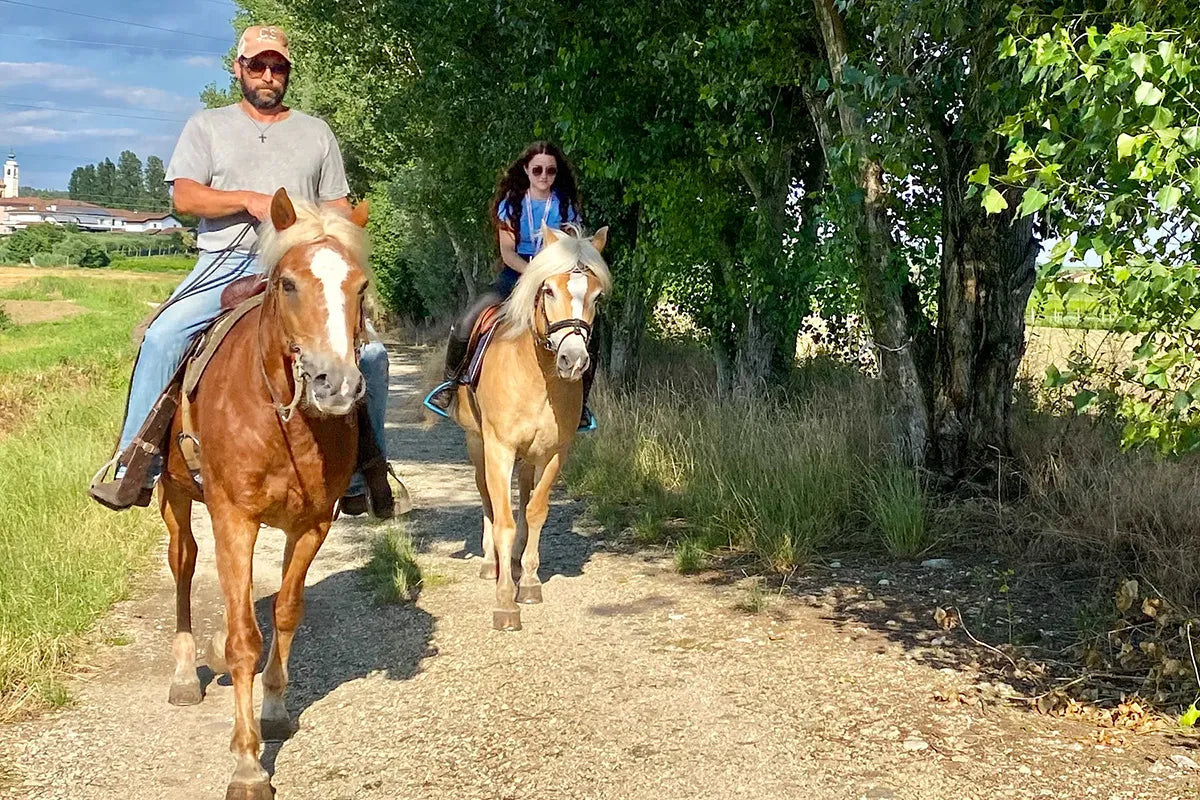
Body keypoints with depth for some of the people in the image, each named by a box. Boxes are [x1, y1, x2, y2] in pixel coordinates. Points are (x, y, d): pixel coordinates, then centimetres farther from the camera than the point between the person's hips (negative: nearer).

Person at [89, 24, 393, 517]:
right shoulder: (207, 126, 15)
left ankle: (363, 472, -3)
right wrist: (250, 200, -12)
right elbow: (184, 197, 2)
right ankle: (134, 468, -18)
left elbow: (338, 207, 18)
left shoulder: (316, 133, 20)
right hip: (225, 263, -1)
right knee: (163, 336, -26)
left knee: (369, 352, -17)